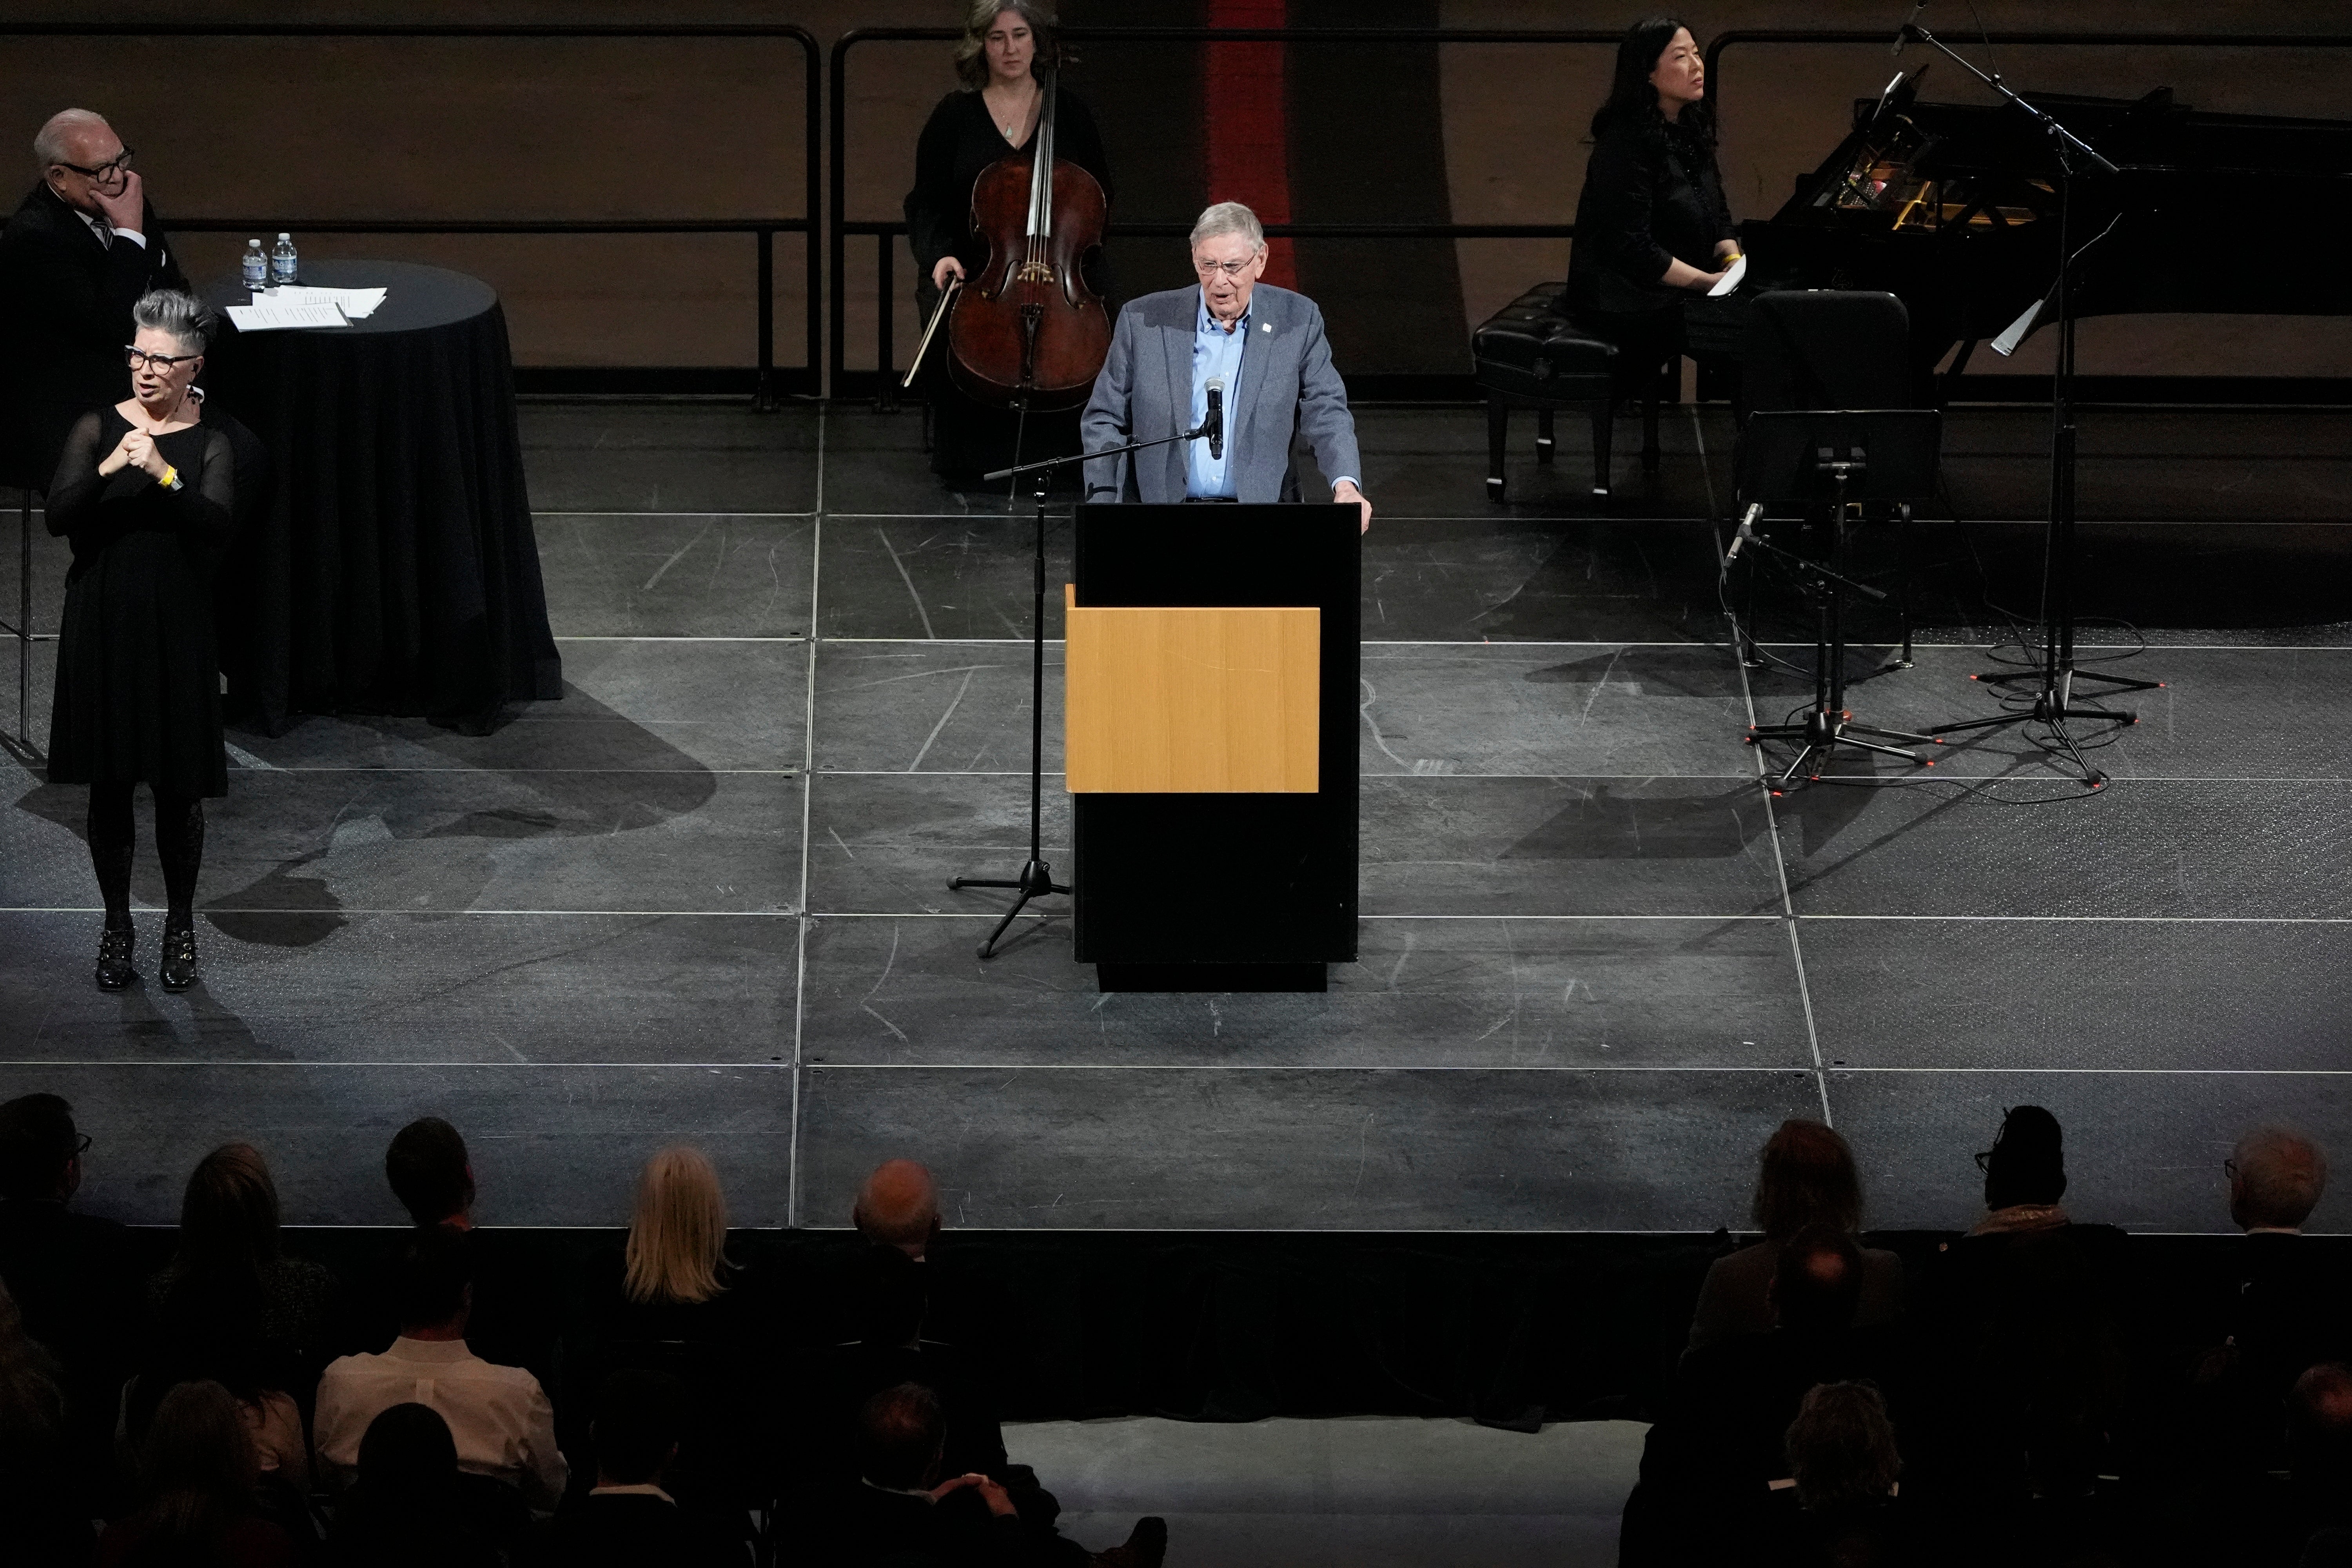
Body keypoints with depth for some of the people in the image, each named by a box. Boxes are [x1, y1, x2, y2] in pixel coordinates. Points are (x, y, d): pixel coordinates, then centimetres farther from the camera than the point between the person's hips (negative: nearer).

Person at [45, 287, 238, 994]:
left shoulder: (208, 442, 0)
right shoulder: (98, 428, 1)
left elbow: (218, 527, -15)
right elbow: (59, 515, -10)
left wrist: (165, 474, -28)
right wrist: (106, 472, -27)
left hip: (176, 629, -1)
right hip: (102, 624, 1)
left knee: (179, 787, 4)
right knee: (109, 784, 6)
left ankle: (180, 927, 19)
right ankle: (117, 927, 19)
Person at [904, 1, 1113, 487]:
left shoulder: (1069, 109, 8)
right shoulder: (954, 115, 3)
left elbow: (1101, 192, 18)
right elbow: (925, 206, 4)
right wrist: (939, 255, -15)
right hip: (972, 265, -1)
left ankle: (1067, 449, -11)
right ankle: (965, 454, -11)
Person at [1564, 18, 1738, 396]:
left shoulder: (1691, 130, 10)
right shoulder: (1625, 144, -19)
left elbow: (1718, 213, 15)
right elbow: (1631, 248, -23)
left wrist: (1732, 261, -5)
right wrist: (1709, 281, -21)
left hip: (1678, 291, 9)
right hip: (1626, 305, -9)